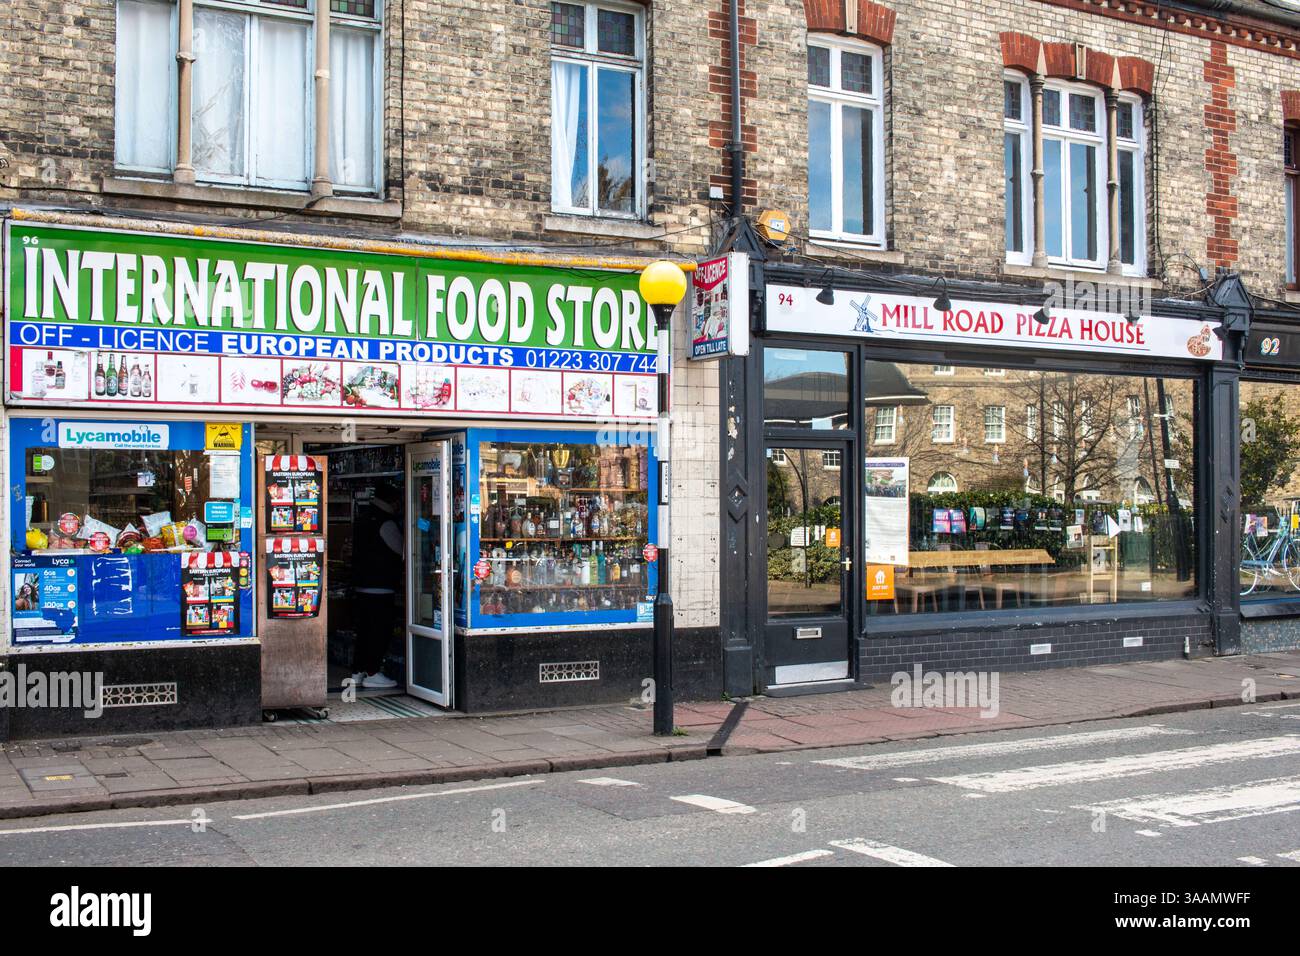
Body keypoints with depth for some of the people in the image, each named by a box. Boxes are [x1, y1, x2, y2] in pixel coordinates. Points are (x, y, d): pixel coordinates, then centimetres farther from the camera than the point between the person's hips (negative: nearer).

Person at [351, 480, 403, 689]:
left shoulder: (363, 517, 12)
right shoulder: (385, 523, -16)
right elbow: (401, 552, -8)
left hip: (361, 584, 9)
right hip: (381, 588, -9)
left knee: (364, 630, 14)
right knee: (380, 631, -2)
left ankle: (358, 672, 17)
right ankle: (372, 674, 1)